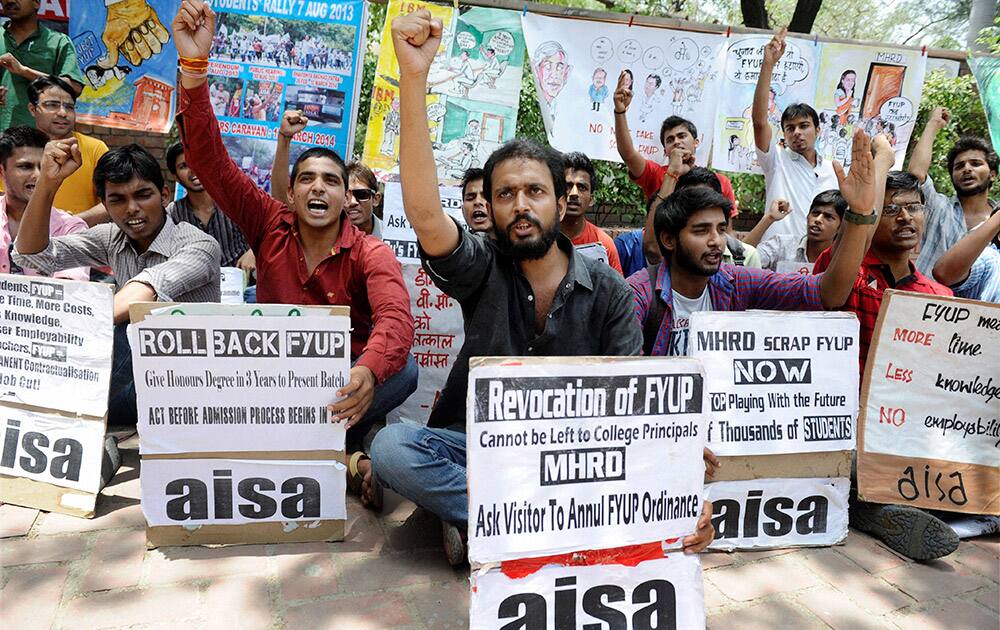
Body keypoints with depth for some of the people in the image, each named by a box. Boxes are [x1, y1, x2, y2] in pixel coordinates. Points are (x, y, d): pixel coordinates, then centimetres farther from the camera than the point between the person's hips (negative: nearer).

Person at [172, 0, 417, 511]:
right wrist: (194, 65, -27)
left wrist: (367, 373, -54)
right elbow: (209, 160, -13)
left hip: (340, 382, -2)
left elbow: (395, 320, -31)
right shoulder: (270, 227, -2)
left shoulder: (370, 254, -11)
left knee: (402, 369, -30)